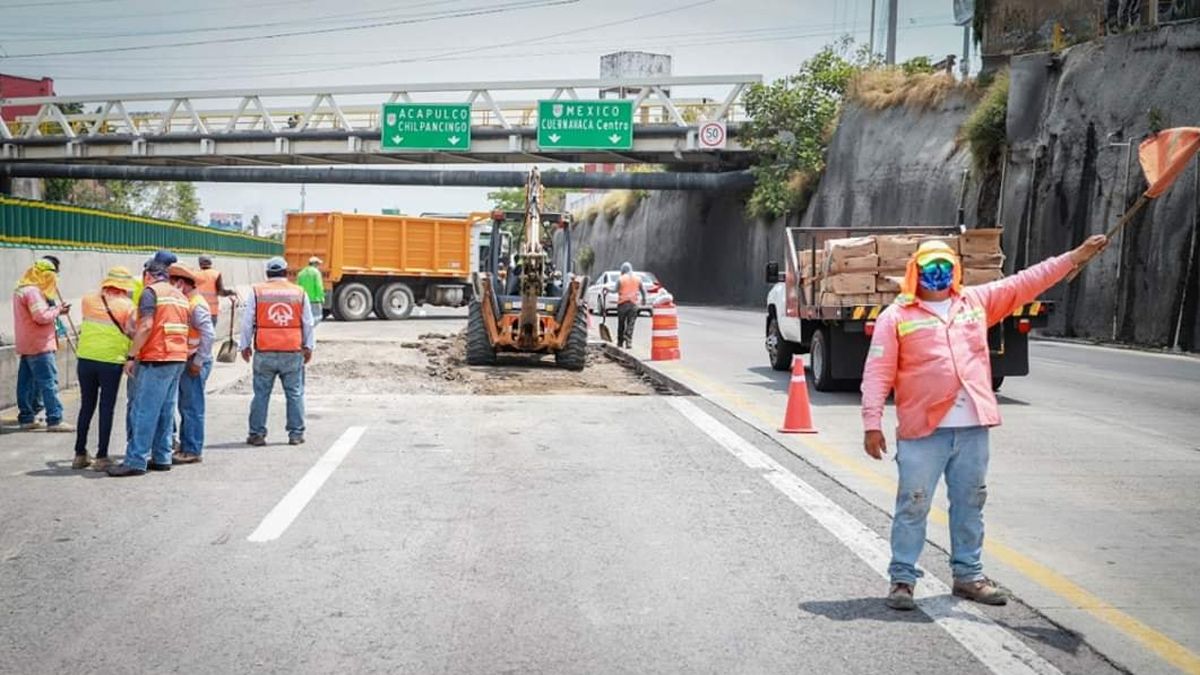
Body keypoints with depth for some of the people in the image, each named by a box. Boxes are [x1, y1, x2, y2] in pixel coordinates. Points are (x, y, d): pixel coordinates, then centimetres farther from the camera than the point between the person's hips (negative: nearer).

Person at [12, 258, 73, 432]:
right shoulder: (33, 291, -17)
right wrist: (57, 310, -8)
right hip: (39, 345, -10)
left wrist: (56, 309, 7)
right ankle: (54, 420, -11)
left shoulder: (21, 290, 16)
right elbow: (42, 316, -25)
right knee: (49, 381, -9)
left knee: (26, 382, 11)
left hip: (27, 346, 10)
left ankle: (27, 417, 15)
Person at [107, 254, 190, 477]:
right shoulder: (179, 295, 19)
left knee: (143, 411, -8)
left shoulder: (151, 291, -6)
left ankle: (136, 461, -10)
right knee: (166, 411, 11)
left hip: (157, 358, -8)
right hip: (178, 358, 8)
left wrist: (131, 356, -14)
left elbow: (146, 326, -16)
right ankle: (162, 458, 13)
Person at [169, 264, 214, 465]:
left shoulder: (196, 304, -15)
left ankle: (192, 451, 0)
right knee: (185, 407, 14)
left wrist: (198, 361, -21)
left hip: (195, 363, -10)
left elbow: (208, 334, -22)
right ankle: (185, 447, 22)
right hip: (186, 361, 10)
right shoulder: (186, 302, 15)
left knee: (192, 408, -5)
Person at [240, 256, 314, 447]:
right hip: (293, 352, 0)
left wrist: (245, 346, 14)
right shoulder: (299, 292, 4)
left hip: (265, 352, 0)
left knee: (261, 394, 6)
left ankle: (257, 434, 9)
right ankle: (296, 433, 9)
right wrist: (308, 347, 18)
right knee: (295, 394, 7)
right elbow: (308, 324, 9)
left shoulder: (257, 292, 1)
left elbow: (247, 322, 3)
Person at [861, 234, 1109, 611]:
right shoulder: (896, 316, 0)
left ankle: (968, 574, 26)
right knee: (913, 505, -1)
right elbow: (878, 374, -4)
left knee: (970, 503, 14)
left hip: (973, 427, 4)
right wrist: (872, 423, -12)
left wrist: (1077, 257, 8)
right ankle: (902, 578, 9)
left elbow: (1027, 283, 13)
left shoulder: (977, 301, 13)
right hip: (922, 430, -4)